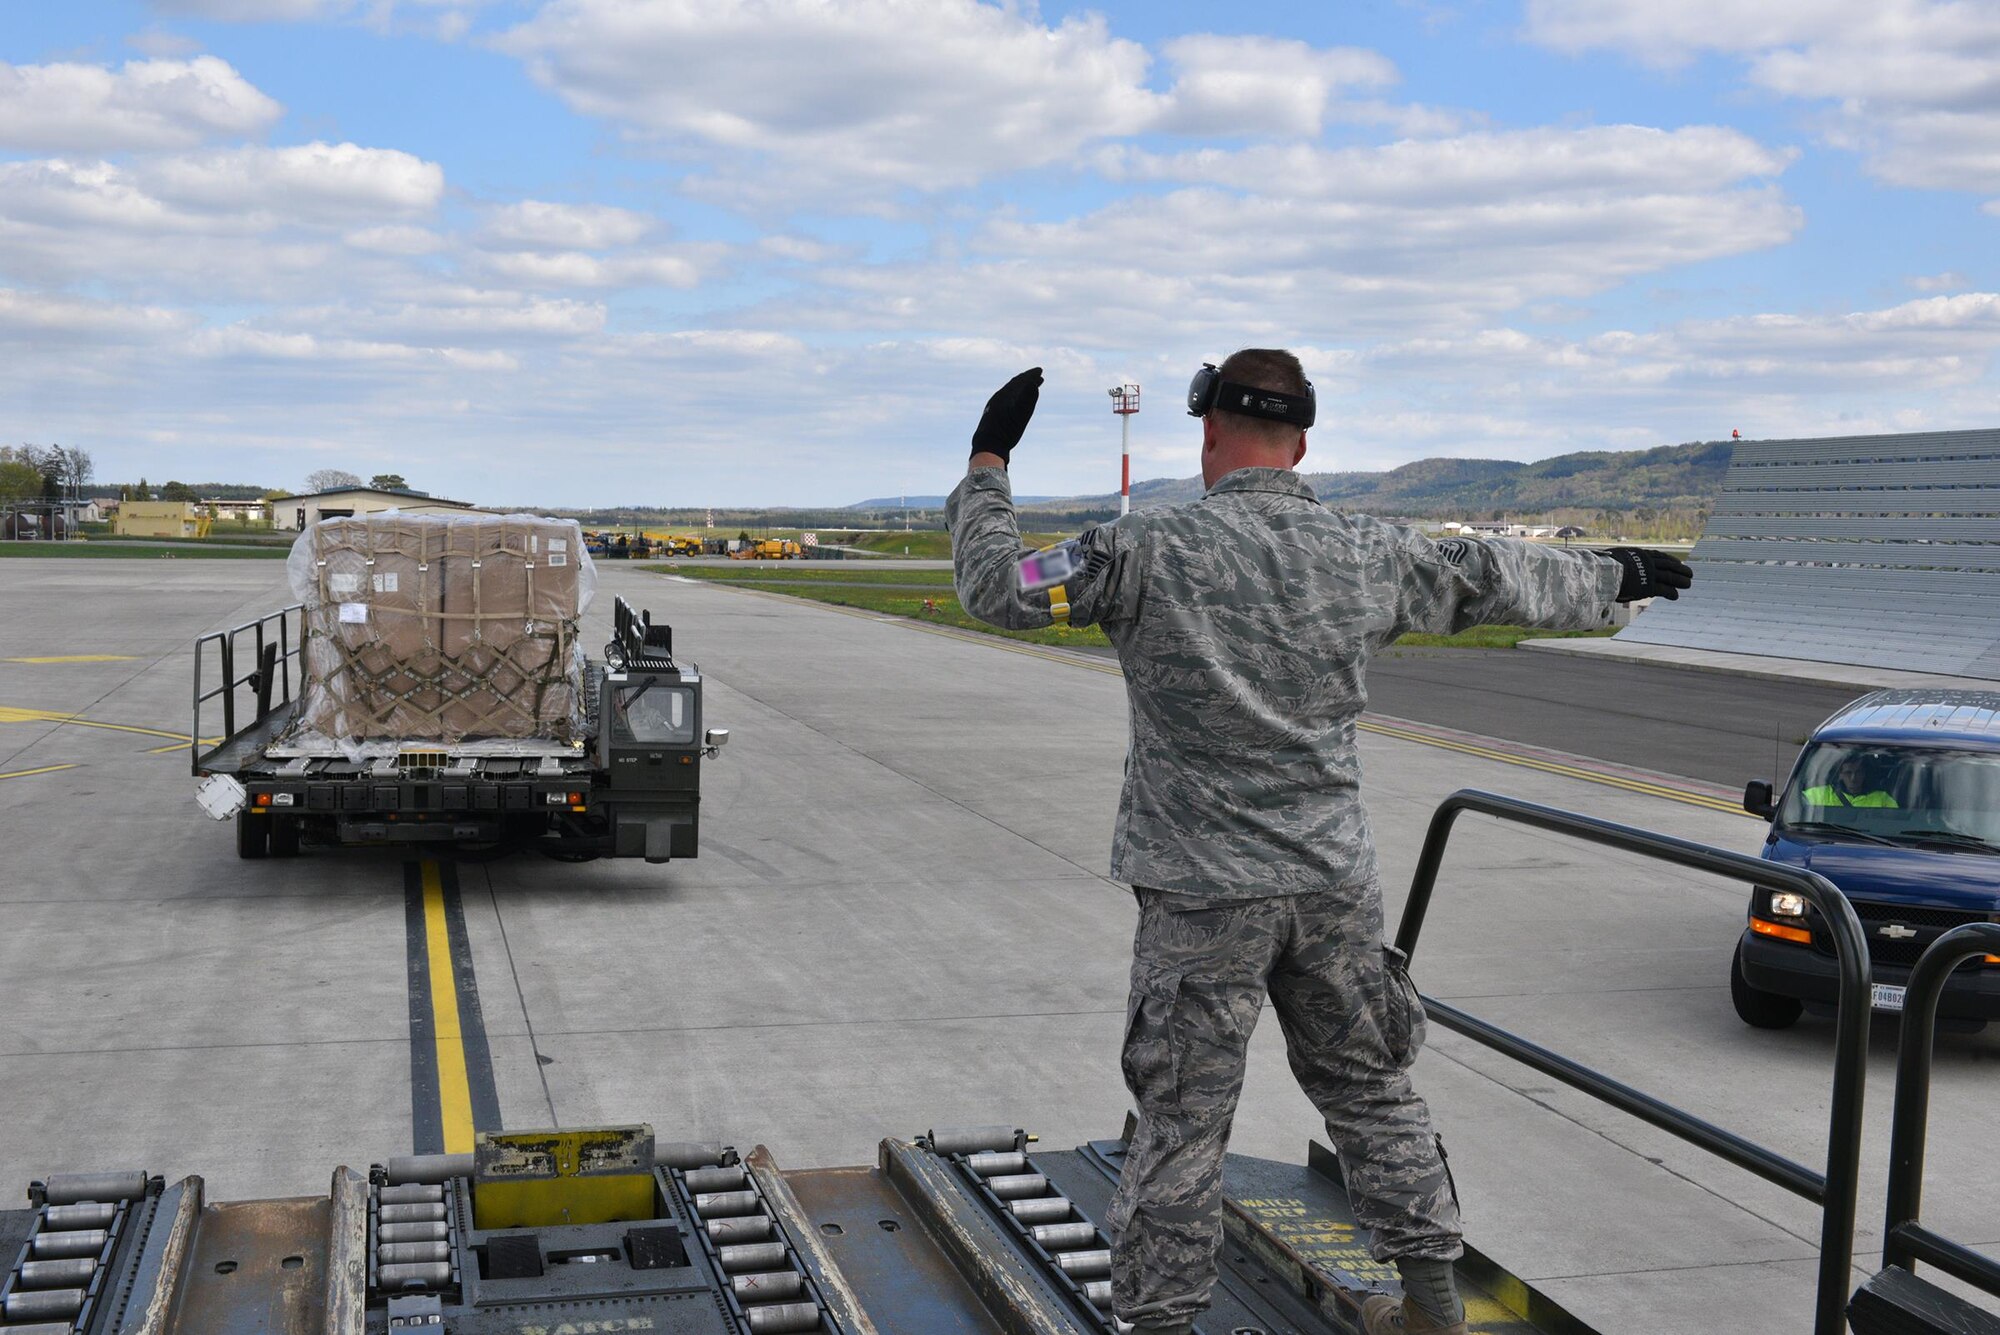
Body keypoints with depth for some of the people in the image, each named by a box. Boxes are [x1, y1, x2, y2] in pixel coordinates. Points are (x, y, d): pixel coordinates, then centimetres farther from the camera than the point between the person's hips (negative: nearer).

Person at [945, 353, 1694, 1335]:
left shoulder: (1154, 550, -12)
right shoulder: (1368, 555, 1)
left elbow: (999, 589, -6)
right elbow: (1500, 580, 14)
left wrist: (987, 464, 7)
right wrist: (1615, 576, 32)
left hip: (1204, 895, -4)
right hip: (1336, 884, 4)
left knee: (1180, 1126, 4)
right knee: (1372, 1093, 20)